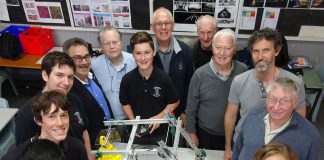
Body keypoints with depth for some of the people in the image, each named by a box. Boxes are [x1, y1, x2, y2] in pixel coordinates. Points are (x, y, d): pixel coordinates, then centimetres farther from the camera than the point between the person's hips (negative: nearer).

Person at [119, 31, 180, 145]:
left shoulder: (164, 78, -18)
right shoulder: (127, 79, -14)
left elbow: (174, 102, -5)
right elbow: (125, 103, 1)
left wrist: (160, 116, -16)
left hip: (160, 132, -1)